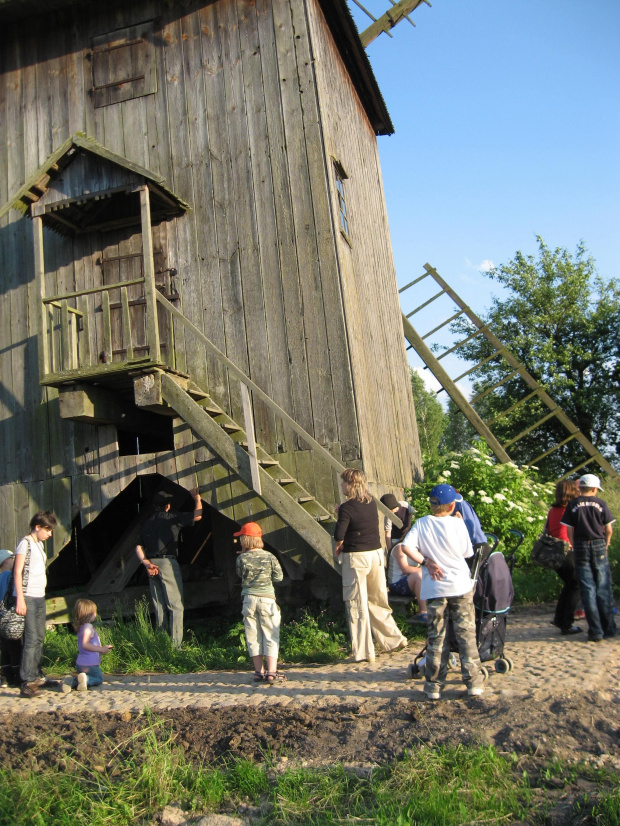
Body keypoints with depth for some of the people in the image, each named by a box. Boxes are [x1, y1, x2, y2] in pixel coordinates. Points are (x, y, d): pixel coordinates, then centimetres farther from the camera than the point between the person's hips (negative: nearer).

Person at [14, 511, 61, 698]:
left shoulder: (39, 544, 17)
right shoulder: (25, 543, -8)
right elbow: (17, 572, -14)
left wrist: (41, 594, 14)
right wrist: (20, 599, -20)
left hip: (39, 597, 9)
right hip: (27, 598, -9)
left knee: (39, 638, 12)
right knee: (31, 639, -11)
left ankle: (37, 677, 21)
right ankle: (27, 682, -9)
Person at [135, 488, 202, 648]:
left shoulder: (147, 522, 16)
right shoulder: (171, 517, -2)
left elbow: (139, 547, 10)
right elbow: (197, 516, -3)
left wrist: (147, 563, 0)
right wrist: (197, 499, 11)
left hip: (152, 564, 7)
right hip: (167, 562, -6)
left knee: (159, 607, 13)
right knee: (175, 605, -4)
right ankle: (176, 644, -9)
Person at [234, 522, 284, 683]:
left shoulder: (241, 558, -6)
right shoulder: (269, 557, -4)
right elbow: (279, 577, 1)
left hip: (249, 599, 1)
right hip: (267, 599, -1)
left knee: (253, 637, 10)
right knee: (270, 636, 5)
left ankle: (259, 672, 14)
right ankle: (271, 671, 0)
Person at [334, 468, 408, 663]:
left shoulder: (347, 508, -14)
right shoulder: (372, 503, 6)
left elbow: (339, 535, -22)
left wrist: (339, 545, -1)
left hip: (355, 558, -6)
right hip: (376, 553, 6)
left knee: (357, 605, 3)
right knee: (377, 600, 20)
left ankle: (363, 652, 8)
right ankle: (393, 639, 27)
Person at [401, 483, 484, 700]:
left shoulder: (421, 524, -1)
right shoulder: (457, 523, -6)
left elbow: (406, 546, -14)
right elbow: (468, 552, 2)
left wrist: (426, 562, -5)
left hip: (434, 589, 1)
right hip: (460, 586, -1)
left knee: (436, 637, 8)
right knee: (466, 635, 8)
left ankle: (434, 686, 11)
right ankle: (474, 682, 13)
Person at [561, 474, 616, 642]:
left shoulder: (572, 505, 2)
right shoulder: (600, 503, 1)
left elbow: (569, 530, -1)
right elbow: (609, 529, 0)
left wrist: (575, 547, 10)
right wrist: (606, 545, 14)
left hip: (581, 547, 0)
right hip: (599, 546, 0)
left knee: (587, 589, 1)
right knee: (603, 589, 10)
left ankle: (595, 631, 0)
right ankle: (608, 628, 17)